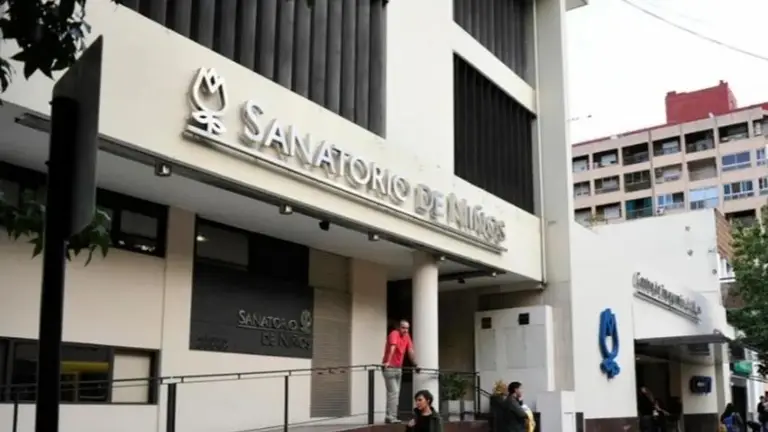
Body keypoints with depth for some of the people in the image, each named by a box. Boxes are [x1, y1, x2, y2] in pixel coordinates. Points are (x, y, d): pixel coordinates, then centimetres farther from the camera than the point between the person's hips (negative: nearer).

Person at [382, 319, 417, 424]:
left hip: (398, 368, 8)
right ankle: (390, 417, -15)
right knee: (393, 392, -14)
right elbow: (392, 348, -32)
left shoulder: (407, 336, 7)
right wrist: (387, 362, -43)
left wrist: (415, 365, 11)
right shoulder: (394, 334, -17)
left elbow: (410, 351, 11)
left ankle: (391, 416, 13)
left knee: (395, 393, 9)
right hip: (389, 368, -8)